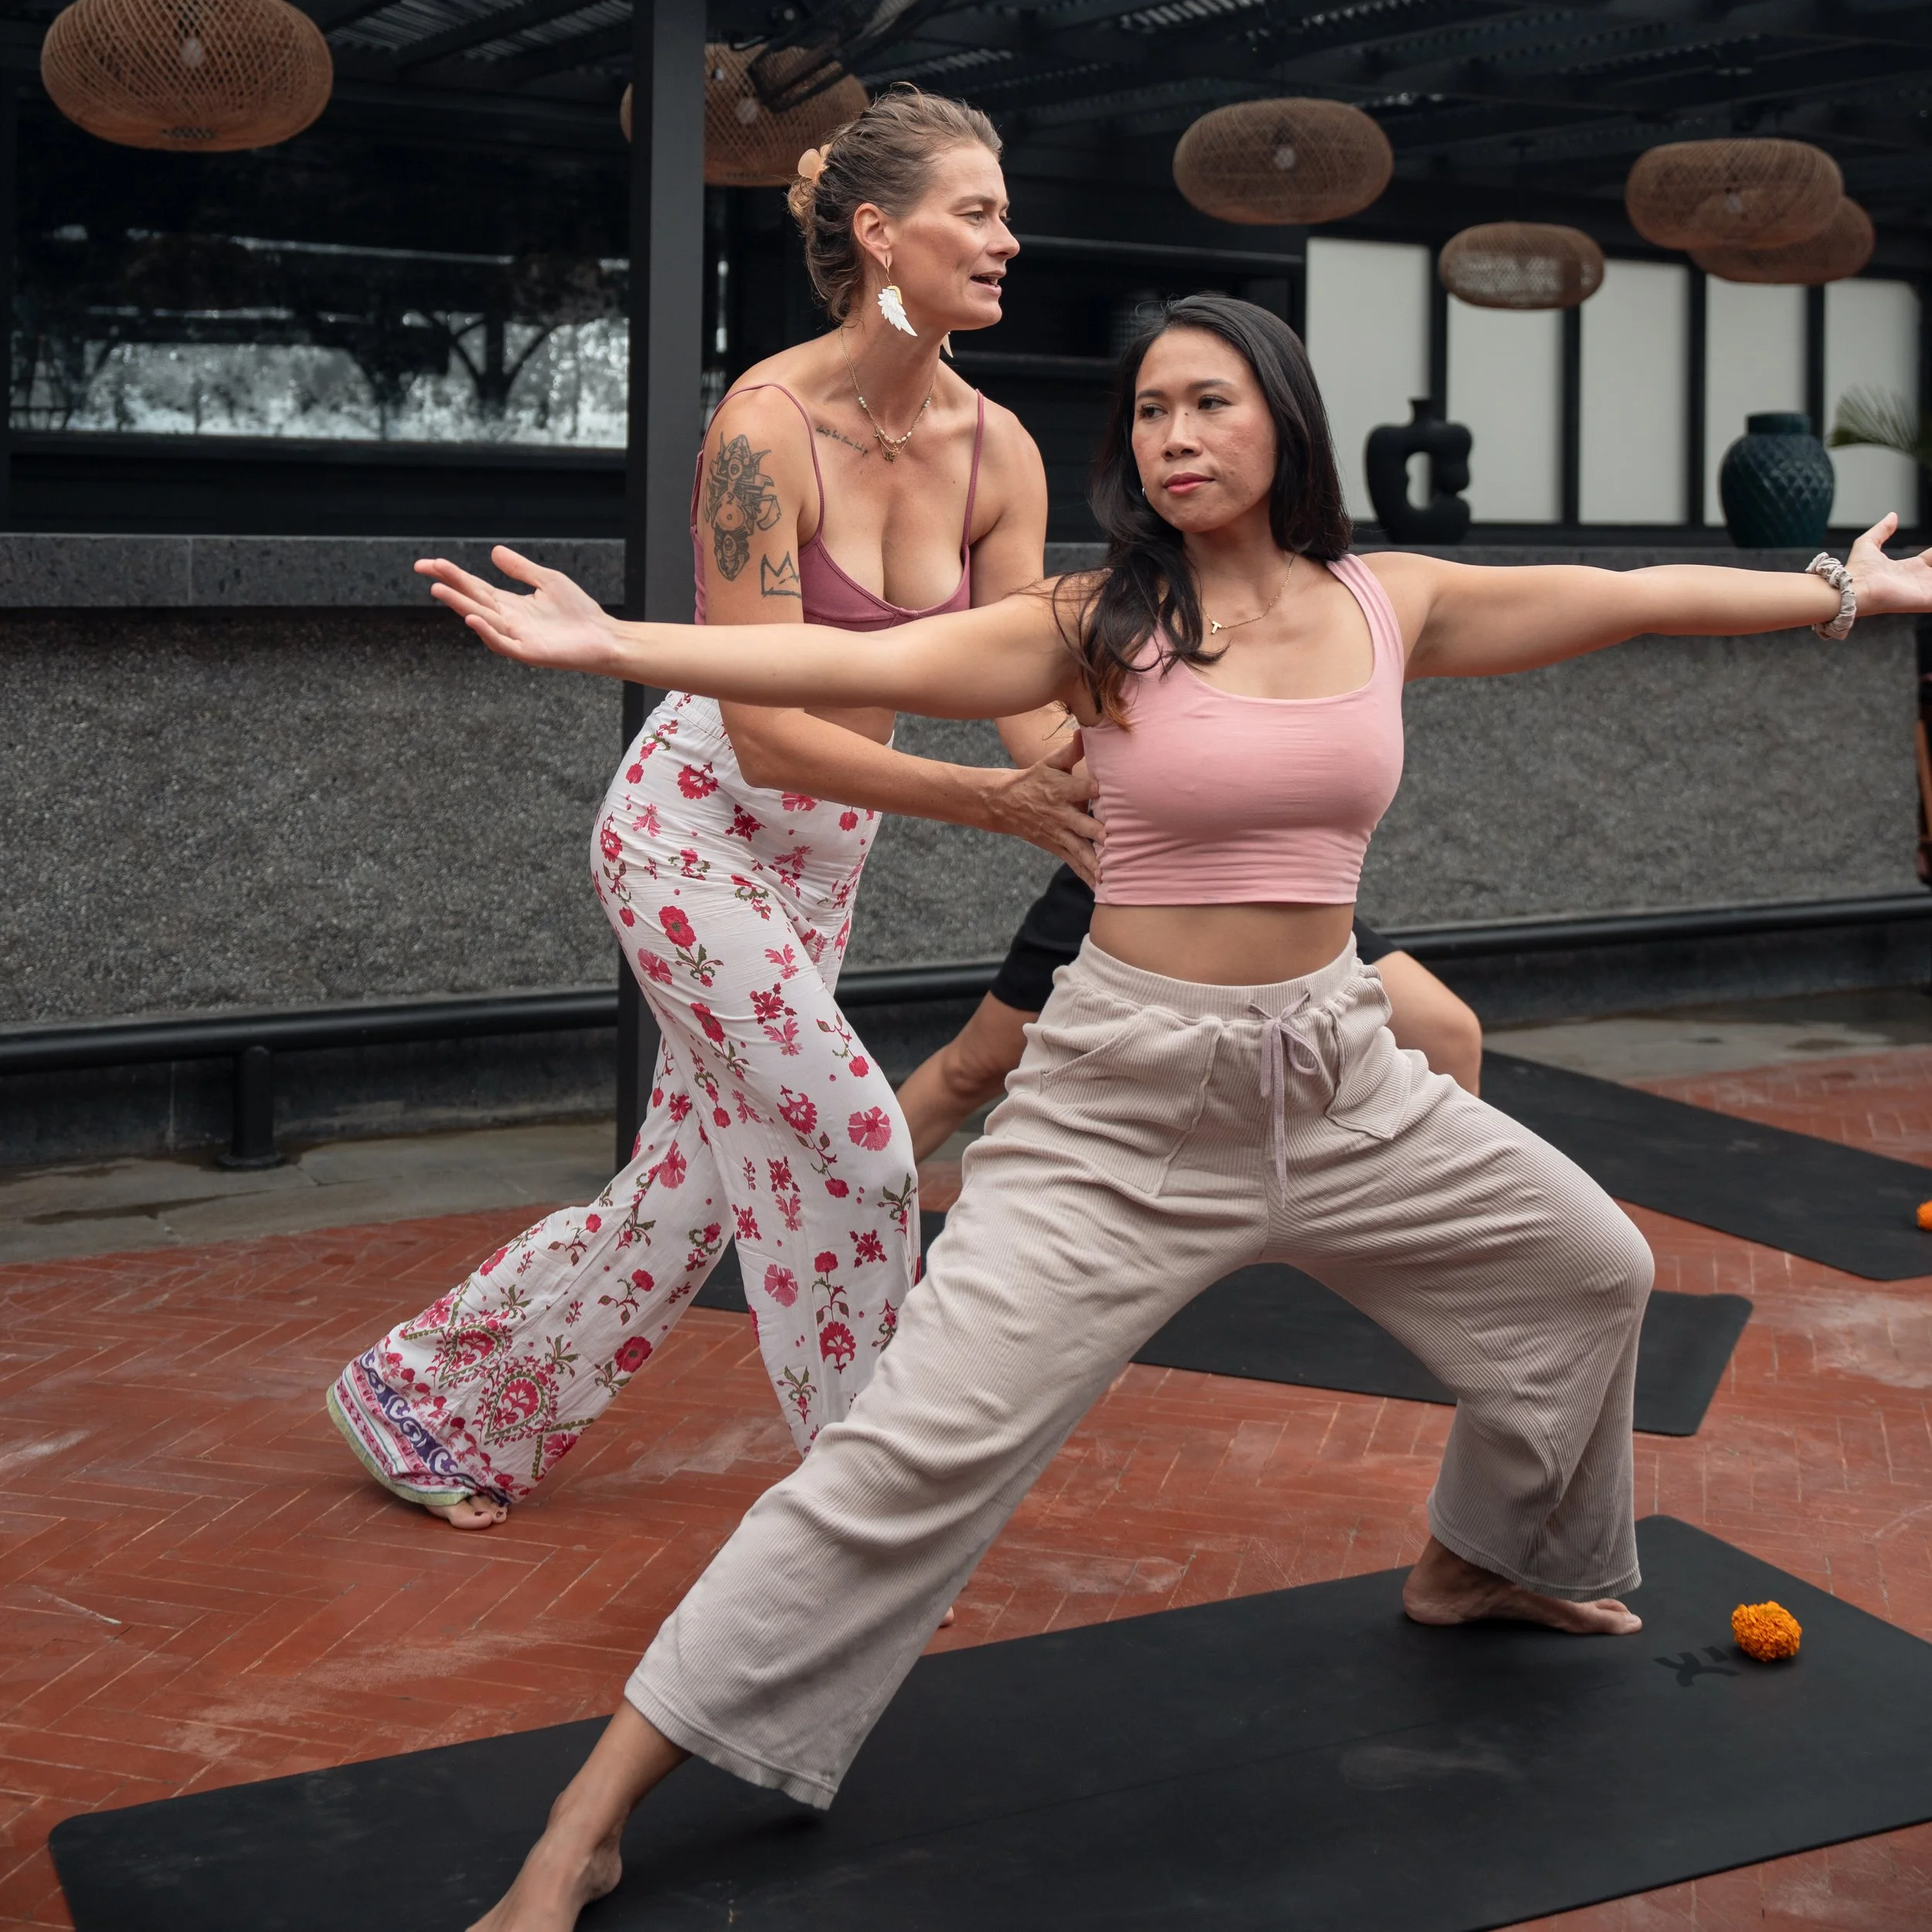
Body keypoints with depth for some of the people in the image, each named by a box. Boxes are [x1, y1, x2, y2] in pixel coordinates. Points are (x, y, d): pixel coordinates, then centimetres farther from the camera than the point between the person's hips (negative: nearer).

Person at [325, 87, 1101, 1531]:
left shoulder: (997, 451, -6)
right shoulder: (766, 425, -24)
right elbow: (766, 729, -28)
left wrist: (1091, 817, -31)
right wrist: (991, 800, -36)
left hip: (826, 849, 7)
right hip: (694, 826, -7)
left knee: (694, 1180, 11)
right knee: (848, 1145, -11)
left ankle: (426, 1404, 29)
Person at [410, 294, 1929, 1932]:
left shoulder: (1389, 605, 3)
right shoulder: (1099, 627, -9)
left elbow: (1633, 598, 11)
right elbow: (855, 662, -20)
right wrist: (611, 643, -32)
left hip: (1341, 1080, 5)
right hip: (1128, 1103, -5)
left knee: (1595, 1268, 18)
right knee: (915, 1453, -11)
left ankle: (1483, 1560, 46)